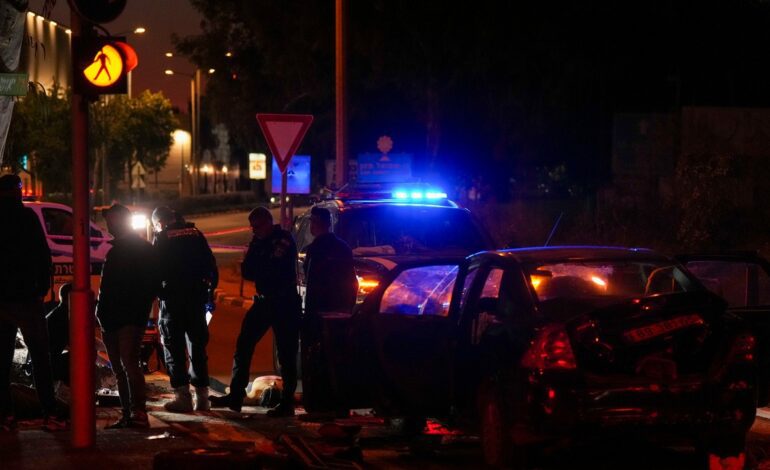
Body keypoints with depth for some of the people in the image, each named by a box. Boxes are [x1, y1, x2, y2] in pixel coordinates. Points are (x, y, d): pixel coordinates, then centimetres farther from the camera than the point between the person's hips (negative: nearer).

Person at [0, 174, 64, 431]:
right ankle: (50, 414, -8)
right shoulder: (26, 216, -7)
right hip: (25, 297, -4)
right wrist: (43, 287, 1)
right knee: (40, 357, -2)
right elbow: (43, 255, -10)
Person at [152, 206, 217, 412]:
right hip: (197, 297, 5)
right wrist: (210, 286, 12)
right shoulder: (195, 233, 9)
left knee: (174, 347, 1)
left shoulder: (162, 237, -5)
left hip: (173, 298, -5)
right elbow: (211, 265, 8)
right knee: (197, 345, 12)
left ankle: (182, 395, -5)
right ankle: (202, 395, 12)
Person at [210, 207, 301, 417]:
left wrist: (255, 269, -3)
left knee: (286, 354, -3)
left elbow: (274, 269, -19)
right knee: (243, 345, 4)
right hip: (264, 301, 8)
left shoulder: (284, 240, -11)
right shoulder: (258, 241, 12)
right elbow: (247, 272, 8)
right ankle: (235, 395, 7)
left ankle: (287, 402, 1)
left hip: (284, 303, -8)